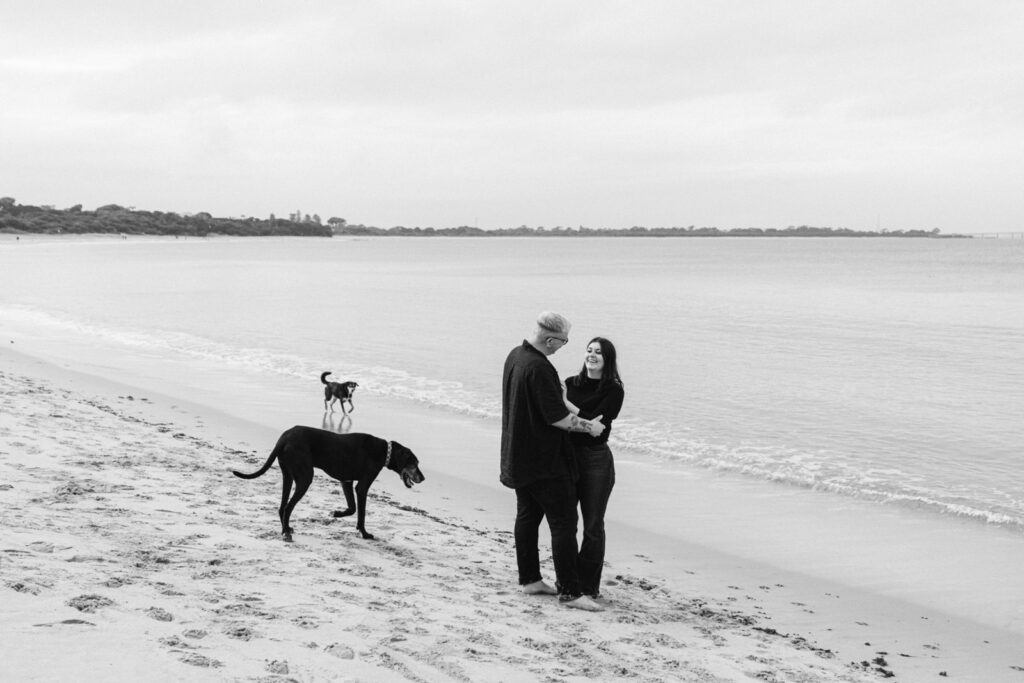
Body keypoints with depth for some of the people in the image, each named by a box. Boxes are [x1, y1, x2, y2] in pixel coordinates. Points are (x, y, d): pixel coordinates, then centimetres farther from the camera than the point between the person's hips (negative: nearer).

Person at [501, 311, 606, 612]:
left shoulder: (515, 356, 6)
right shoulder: (539, 368, -25)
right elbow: (557, 417, -24)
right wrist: (589, 426, -9)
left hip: (518, 457, 10)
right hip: (545, 461, -10)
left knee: (527, 516, 17)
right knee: (564, 522, -5)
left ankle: (530, 579, 25)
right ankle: (570, 592, -5)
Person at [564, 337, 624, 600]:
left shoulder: (613, 391, -6)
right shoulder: (570, 383, 6)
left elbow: (599, 424, -17)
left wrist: (568, 406, -20)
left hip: (596, 459, -4)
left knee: (593, 526, 3)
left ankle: (589, 586, 12)